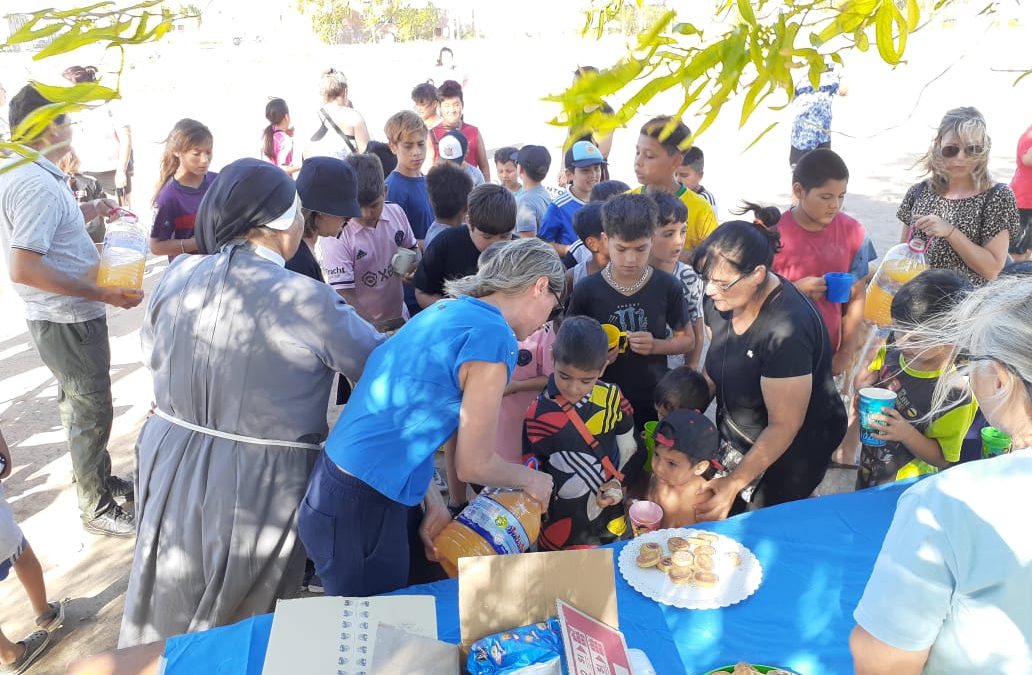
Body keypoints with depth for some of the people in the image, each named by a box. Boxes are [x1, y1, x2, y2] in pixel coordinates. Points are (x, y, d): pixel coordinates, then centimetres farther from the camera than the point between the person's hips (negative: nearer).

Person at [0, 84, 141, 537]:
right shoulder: (36, 184, -25)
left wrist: (89, 211, 17)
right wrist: (101, 293, -29)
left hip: (66, 316, 10)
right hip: (68, 321, -10)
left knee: (78, 405, 23)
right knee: (90, 414, 4)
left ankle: (100, 479, 41)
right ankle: (97, 509, 20)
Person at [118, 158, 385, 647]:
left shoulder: (177, 278, -5)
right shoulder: (306, 300, -20)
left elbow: (153, 355, 11)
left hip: (172, 466, 5)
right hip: (258, 485, -5)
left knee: (165, 620, 26)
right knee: (240, 635, 19)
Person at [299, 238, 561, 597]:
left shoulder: (445, 311, 8)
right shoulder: (494, 337, -19)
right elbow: (473, 465, -13)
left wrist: (433, 501, 8)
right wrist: (531, 479, 5)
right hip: (360, 513, -9)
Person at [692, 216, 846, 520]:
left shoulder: (786, 329, -35)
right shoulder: (719, 299, -12)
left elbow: (784, 426, -28)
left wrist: (734, 484, -27)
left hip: (792, 448, -6)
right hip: (736, 437, 7)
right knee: (719, 518, 15)